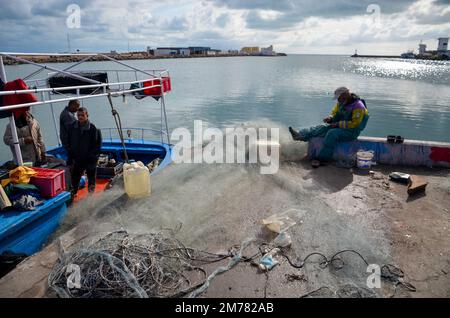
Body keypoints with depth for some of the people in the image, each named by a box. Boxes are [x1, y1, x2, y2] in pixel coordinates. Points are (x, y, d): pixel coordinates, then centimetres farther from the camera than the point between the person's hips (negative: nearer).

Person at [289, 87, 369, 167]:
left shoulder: (358, 106, -18)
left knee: (332, 133, -32)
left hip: (351, 132, -8)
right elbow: (334, 113, 18)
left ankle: (322, 159, -33)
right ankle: (300, 135, -23)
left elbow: (354, 124, -22)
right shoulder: (341, 103, 6)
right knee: (322, 128, -9)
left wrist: (338, 124, -22)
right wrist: (330, 118, -6)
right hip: (340, 127, 8)